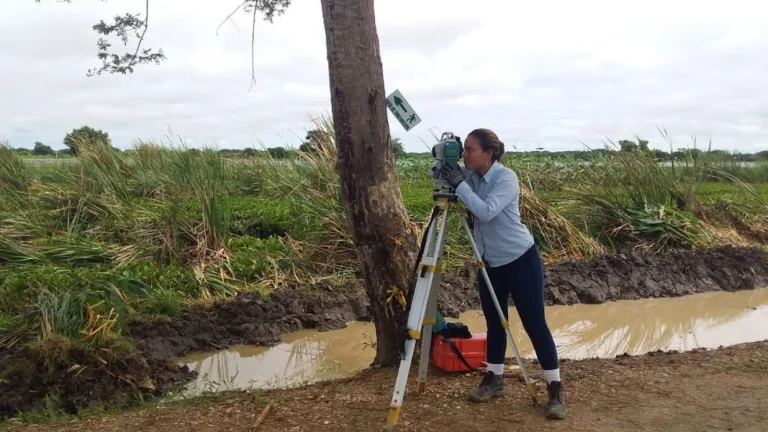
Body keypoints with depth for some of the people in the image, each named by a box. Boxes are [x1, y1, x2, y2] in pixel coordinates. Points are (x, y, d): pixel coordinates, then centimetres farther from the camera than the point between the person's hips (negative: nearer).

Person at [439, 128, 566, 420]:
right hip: (490, 263, 6)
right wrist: (443, 162, -5)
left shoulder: (506, 177, -19)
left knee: (534, 323, -3)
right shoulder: (470, 177, 0)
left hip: (521, 261, -6)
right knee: (494, 322, 13)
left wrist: (459, 185, -28)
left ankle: (555, 388, 7)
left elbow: (487, 211, -31)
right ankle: (494, 379, 27)